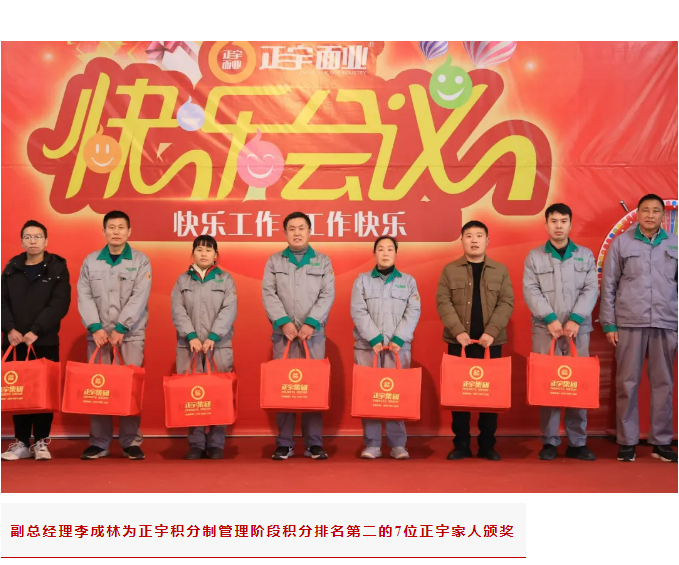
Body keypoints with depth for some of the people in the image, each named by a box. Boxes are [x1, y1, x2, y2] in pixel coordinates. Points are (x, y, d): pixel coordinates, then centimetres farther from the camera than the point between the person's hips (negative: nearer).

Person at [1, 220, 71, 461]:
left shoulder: (57, 269, 0)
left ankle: (41, 442, 11)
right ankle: (21, 442, 13)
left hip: (45, 342, -3)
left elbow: (59, 304, -9)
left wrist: (36, 331, -17)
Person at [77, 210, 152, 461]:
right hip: (99, 334, 2)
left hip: (131, 334, -2)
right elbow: (84, 296, 2)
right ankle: (99, 442, 9)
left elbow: (139, 297, -7)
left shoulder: (141, 261, 2)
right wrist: (95, 327, -11)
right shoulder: (90, 261, 9)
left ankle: (131, 441, 6)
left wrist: (120, 328, -16)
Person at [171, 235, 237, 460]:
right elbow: (178, 311, 0)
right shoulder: (182, 280, 9)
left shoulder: (225, 279, 6)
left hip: (219, 345, -1)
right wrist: (191, 336, -13)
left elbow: (229, 311, -4)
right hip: (188, 346, 1)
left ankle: (216, 444, 8)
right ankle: (196, 443, 8)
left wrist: (212, 337, -15)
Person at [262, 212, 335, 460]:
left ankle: (314, 443, 6)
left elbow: (327, 295, -1)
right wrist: (283, 322, -15)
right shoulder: (274, 261, 9)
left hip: (314, 334, 0)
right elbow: (269, 294, -1)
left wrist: (311, 323, -14)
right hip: (283, 334, 0)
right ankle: (284, 443, 5)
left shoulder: (323, 261, 9)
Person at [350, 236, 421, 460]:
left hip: (398, 346, 0)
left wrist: (399, 339, -10)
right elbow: (358, 312, -2)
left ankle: (398, 444, 5)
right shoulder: (362, 280, 8)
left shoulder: (408, 281, 11)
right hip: (367, 346, 0)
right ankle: (372, 444, 4)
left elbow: (413, 312, 2)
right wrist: (375, 338, -13)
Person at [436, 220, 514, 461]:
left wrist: (491, 331, -14)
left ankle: (487, 444, 13)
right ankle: (461, 444, 11)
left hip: (490, 342, 1)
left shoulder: (500, 270, 7)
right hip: (459, 342, 0)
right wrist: (458, 331, -15)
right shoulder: (450, 270, 5)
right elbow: (443, 302, -3)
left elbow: (506, 303, 0)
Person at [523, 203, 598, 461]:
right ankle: (549, 441, 7)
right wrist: (550, 318, -14)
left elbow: (591, 289, 2)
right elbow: (530, 291, -3)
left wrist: (575, 319, -11)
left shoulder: (585, 255, 10)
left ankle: (577, 442, 10)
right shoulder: (534, 256, 6)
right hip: (545, 329, -1)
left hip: (578, 329, 1)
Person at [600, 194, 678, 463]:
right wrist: (609, 324, -1)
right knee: (627, 383, 2)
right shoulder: (621, 242, 3)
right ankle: (627, 441, 12)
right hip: (629, 323, -2)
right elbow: (608, 285, 3)